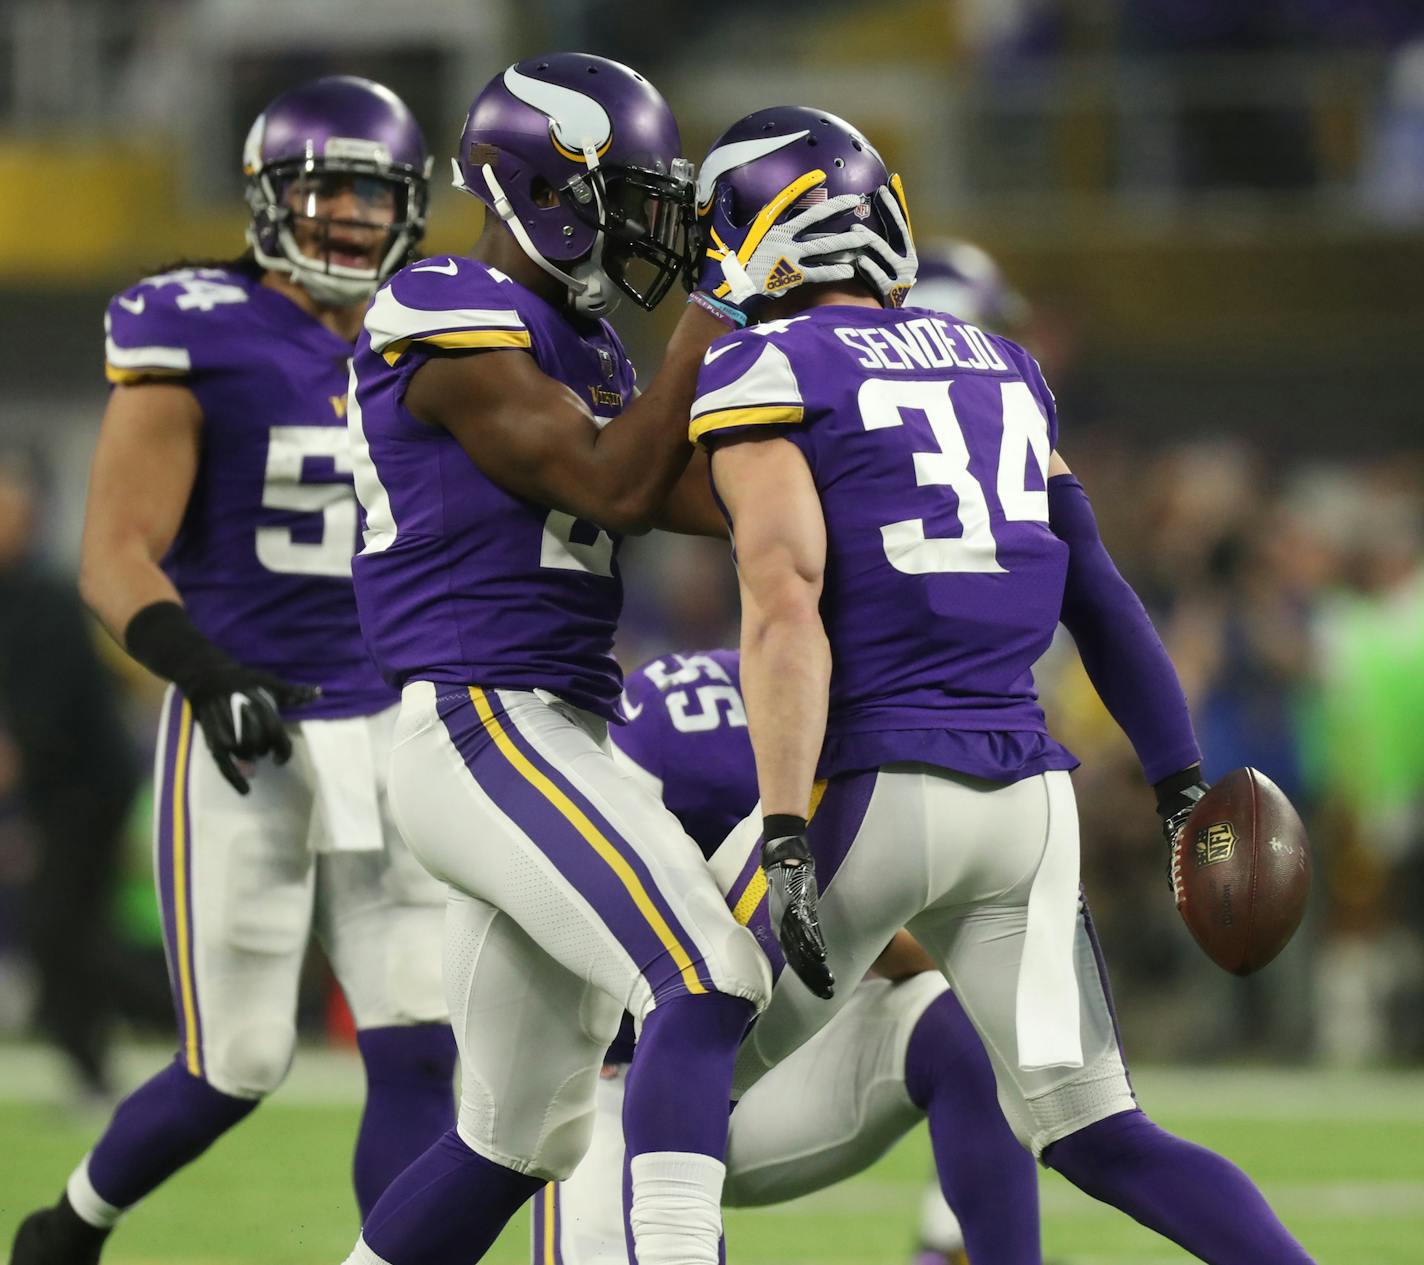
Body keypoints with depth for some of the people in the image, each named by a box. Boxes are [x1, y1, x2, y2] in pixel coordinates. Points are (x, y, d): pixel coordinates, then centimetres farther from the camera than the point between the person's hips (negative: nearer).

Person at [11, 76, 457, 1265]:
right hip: (243, 741, -5)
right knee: (238, 1067, 0)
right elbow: (116, 560, -13)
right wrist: (205, 673, -28)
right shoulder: (196, 332, -9)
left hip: (392, 739, 5)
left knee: (419, 1057, -5)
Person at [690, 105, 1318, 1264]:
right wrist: (1182, 782, 19)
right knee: (1096, 1137, 7)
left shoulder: (764, 374, -4)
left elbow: (785, 609, -16)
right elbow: (1096, 593, 17)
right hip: (1027, 791, 6)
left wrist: (788, 841, -20)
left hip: (873, 787, -6)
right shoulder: (1001, 372, 17)